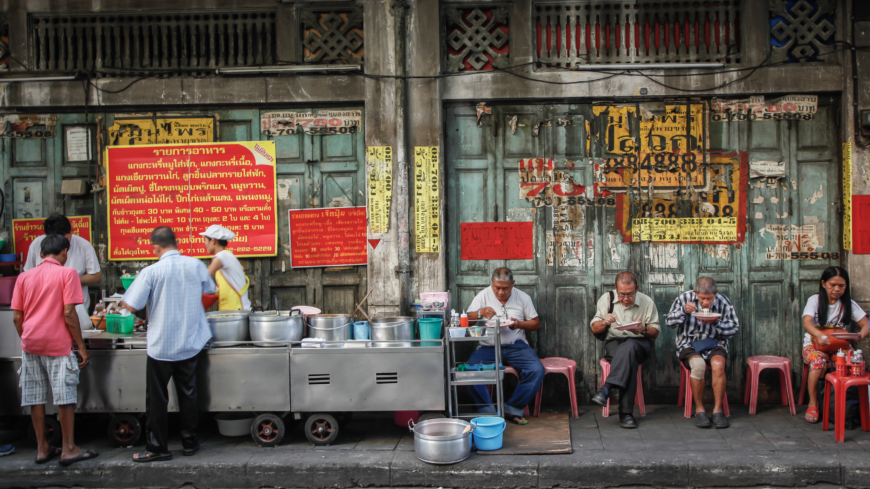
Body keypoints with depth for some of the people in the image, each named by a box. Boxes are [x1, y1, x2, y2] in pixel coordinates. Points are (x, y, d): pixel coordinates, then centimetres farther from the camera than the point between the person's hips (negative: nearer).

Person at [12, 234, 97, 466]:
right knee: (65, 398, 1)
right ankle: (69, 449, 6)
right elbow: (69, 313, -11)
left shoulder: (24, 277, 9)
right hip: (57, 343, -5)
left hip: (31, 343, 5)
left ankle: (42, 449, 17)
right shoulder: (67, 273, -5)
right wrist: (81, 347, -6)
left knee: (36, 399, 9)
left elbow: (17, 317, 7)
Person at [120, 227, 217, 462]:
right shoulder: (195, 265, -3)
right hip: (190, 343, 4)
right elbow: (210, 289, 16)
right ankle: (190, 443, 22)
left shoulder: (151, 272, -14)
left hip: (161, 346, -4)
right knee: (188, 394, 14)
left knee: (157, 399, 7)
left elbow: (131, 305, -13)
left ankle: (157, 448, 12)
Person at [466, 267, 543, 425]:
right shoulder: (483, 296, 5)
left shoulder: (523, 297, 8)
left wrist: (519, 324, -10)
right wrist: (481, 313, -20)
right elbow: (467, 319, 1)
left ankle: (513, 409, -12)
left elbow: (536, 323, 11)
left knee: (536, 370, -26)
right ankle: (488, 411, -17)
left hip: (516, 346, 1)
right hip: (488, 347, -1)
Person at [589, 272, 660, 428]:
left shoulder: (647, 302, 5)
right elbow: (594, 329, 7)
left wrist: (643, 330, -17)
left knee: (629, 347, -40)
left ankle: (606, 389, -47)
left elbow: (655, 333, 6)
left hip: (639, 343, 0)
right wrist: (604, 322, -17)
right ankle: (626, 413, -40)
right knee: (629, 360, -36)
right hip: (614, 343, 0)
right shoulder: (607, 299, 6)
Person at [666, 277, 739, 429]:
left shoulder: (723, 302, -1)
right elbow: (669, 321, -1)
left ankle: (717, 409, -19)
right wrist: (684, 311, -19)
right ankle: (699, 409, -18)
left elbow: (734, 327, 4)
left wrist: (716, 322, -15)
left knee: (718, 365, -33)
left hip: (714, 344, 1)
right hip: (689, 344, -1)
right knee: (698, 364, -34)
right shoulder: (685, 298, -2)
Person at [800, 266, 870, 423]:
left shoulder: (849, 304, 5)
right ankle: (813, 404, -18)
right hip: (814, 345, -2)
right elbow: (807, 322, -20)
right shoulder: (815, 300, -3)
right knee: (818, 362, -34)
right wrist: (820, 335, -42)